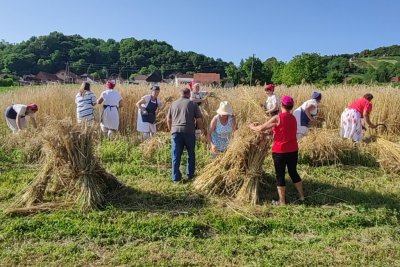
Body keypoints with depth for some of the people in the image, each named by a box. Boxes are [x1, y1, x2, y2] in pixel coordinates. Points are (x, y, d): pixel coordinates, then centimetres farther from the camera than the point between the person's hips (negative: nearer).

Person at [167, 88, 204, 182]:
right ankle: (190, 174, 22)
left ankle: (176, 177, 6)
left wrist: (171, 130, 26)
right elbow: (199, 119, 0)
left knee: (176, 155, 5)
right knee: (191, 154, 15)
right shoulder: (193, 104, 3)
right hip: (189, 131, -2)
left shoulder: (174, 104, 12)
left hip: (176, 131, 2)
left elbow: (168, 119, 14)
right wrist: (201, 130, 15)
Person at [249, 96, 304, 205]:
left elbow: (261, 128, -11)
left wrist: (253, 127, 8)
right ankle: (301, 195, 32)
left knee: (280, 176, 6)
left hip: (280, 152, -6)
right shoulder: (293, 118, 7)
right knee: (293, 172, 21)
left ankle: (282, 201, 14)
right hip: (293, 151, 6)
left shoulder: (277, 118, -15)